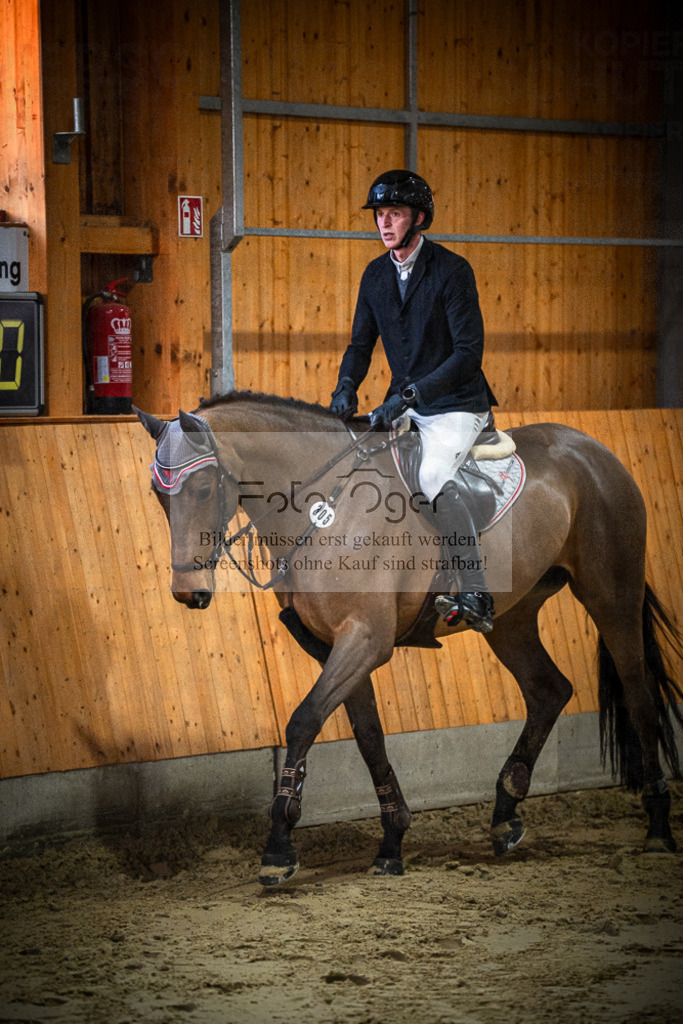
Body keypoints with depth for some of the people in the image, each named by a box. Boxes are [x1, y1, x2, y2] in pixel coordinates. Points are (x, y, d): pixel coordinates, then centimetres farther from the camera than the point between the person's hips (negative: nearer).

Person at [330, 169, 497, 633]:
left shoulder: (453, 271, -14)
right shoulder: (376, 275, 7)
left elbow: (469, 352, -19)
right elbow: (362, 343, 13)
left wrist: (410, 394, -26)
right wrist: (347, 385, -9)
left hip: (457, 406, -8)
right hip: (404, 405, 8)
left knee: (434, 477, -31)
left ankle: (476, 597, -29)